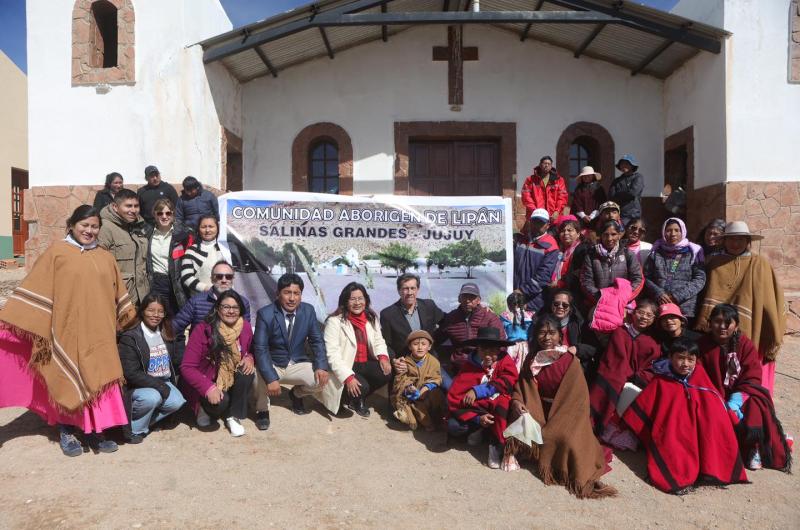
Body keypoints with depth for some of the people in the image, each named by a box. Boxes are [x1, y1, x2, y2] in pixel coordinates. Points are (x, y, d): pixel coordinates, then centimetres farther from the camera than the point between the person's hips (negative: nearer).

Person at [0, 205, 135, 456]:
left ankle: (95, 431, 17)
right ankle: (67, 432, 21)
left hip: (99, 332, 3)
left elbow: (118, 295, 19)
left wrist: (128, 321, 21)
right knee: (68, 379, 6)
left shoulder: (106, 258, 11)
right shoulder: (56, 253, -1)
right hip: (68, 330, -3)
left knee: (98, 380, 4)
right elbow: (34, 289, -4)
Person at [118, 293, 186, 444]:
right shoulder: (129, 338, -13)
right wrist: (159, 386, -21)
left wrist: (168, 384, 1)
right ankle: (133, 429, -8)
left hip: (163, 382, 6)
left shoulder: (166, 334, 7)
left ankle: (145, 420, 3)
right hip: (137, 385, -5)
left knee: (177, 402, -20)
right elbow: (131, 373, -18)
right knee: (152, 397, -34)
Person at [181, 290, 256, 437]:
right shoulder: (202, 330, -18)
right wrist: (208, 388, -31)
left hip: (232, 382, 4)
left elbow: (251, 351, 11)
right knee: (221, 403, -33)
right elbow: (187, 368, -19)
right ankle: (205, 408, 5)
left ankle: (234, 417, -9)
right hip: (207, 385, -4)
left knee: (248, 371, -27)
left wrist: (249, 358, -15)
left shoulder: (245, 328, -7)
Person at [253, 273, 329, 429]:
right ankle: (262, 410, 2)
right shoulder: (265, 314, -18)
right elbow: (260, 349, -24)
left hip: (298, 364, 3)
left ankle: (296, 394, 17)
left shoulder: (308, 311, -7)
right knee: (260, 378, -34)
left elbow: (317, 341, -1)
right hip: (272, 365, -3)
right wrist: (271, 378, -36)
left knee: (322, 380, -19)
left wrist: (322, 367, -19)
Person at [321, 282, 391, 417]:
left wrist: (383, 357, -12)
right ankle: (352, 400, 10)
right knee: (361, 386, -29)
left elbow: (378, 341, 12)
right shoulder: (335, 321, -14)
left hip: (366, 364, 6)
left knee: (387, 373, -20)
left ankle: (358, 398, 7)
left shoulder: (371, 318, 6)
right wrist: (348, 377, -29)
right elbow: (332, 355, -20)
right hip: (345, 367, -6)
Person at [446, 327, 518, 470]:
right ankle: (478, 429, 6)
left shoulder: (505, 361, -7)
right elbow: (454, 399, -13)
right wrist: (477, 418, -25)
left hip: (500, 410, -1)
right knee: (453, 427, -25)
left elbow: (508, 382, -26)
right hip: (477, 410, 1)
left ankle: (497, 446, -18)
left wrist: (478, 391, -25)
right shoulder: (468, 368, -9)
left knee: (503, 400, -35)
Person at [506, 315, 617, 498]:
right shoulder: (532, 359, 3)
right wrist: (516, 401, -19)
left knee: (566, 438, -29)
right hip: (539, 412, 3)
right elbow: (521, 387, 6)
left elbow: (577, 397, -12)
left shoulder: (569, 360, -9)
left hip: (565, 415, -3)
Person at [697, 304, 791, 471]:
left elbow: (752, 378, -8)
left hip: (742, 396, 1)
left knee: (754, 411, -26)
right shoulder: (702, 346, -4)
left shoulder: (746, 345, -3)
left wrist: (737, 399, -24)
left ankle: (755, 450, -6)